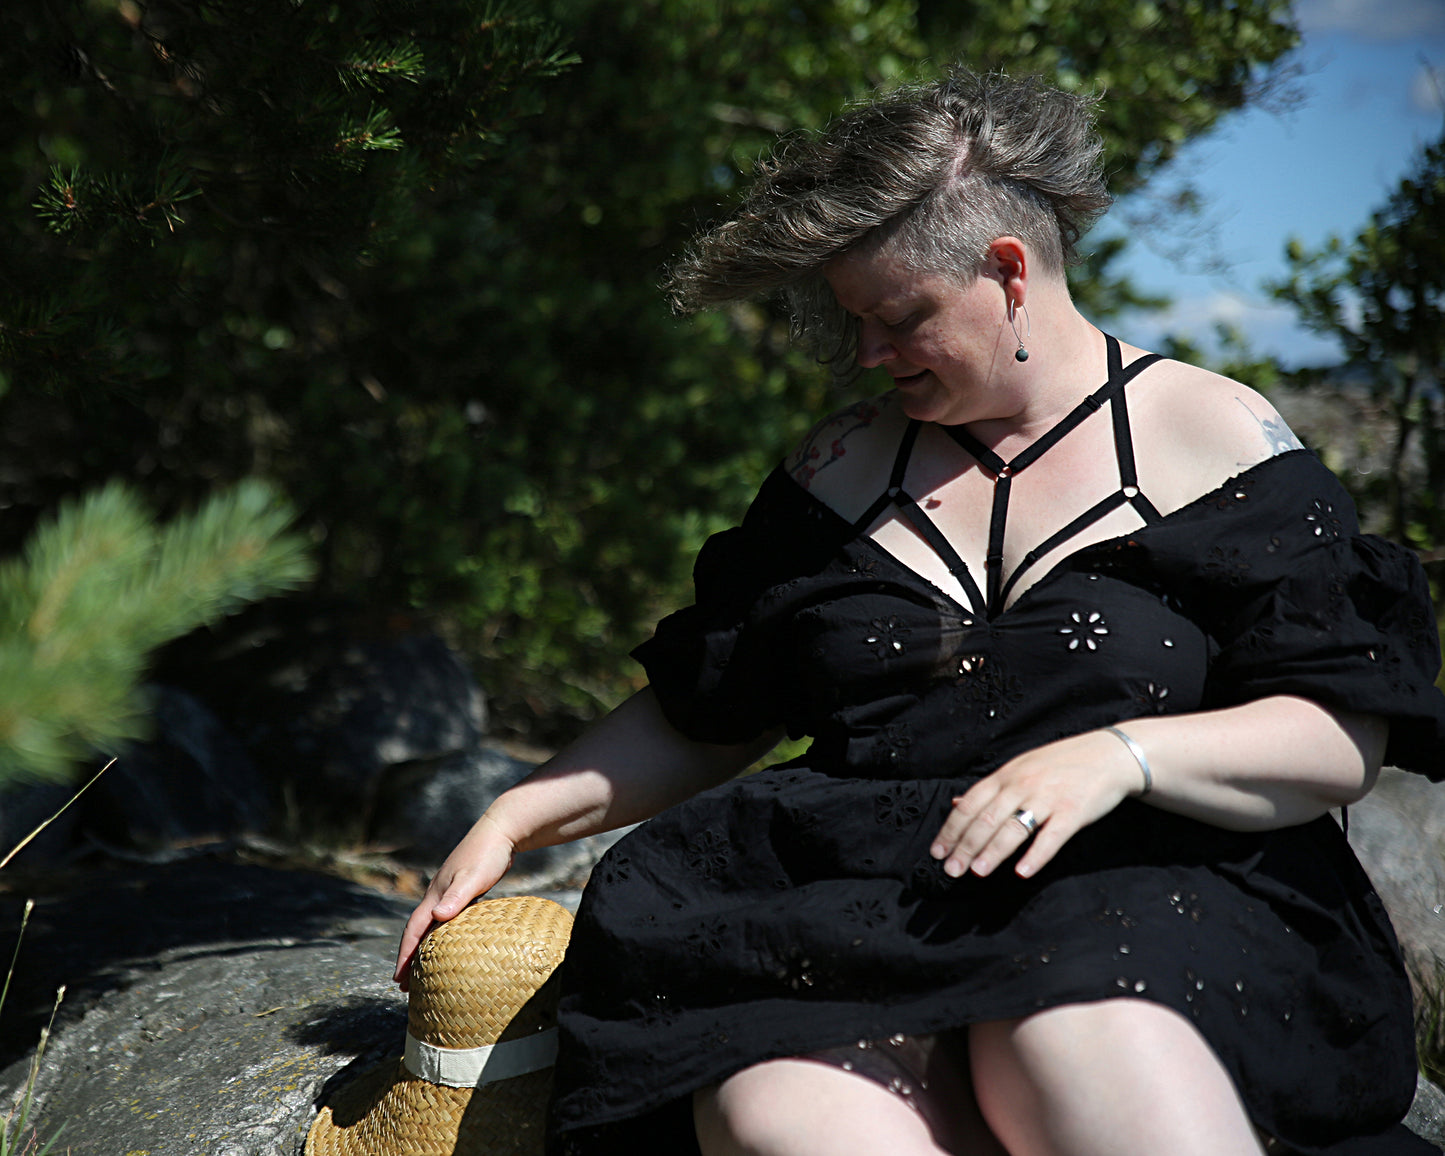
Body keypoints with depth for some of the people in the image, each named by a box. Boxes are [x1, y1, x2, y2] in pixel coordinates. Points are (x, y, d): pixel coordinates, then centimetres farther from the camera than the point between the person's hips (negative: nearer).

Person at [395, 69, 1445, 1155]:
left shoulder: (1212, 433, 7)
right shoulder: (844, 466, 19)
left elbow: (1345, 739, 0)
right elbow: (700, 721, 23)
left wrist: (1120, 756, -16)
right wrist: (513, 819, 13)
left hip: (1157, 887, -2)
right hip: (860, 907, 3)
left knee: (1080, 1042, -40)